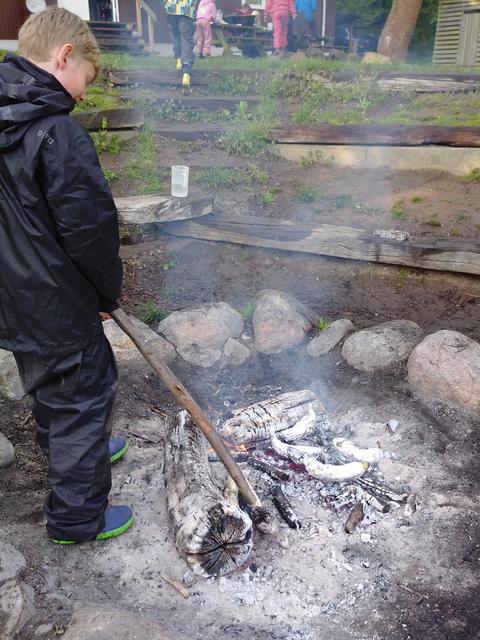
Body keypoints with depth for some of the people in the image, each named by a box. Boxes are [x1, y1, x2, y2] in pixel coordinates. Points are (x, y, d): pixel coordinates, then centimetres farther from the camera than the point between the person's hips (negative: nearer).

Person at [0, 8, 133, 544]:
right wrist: (108, 292, -7)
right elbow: (90, 227, -23)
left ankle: (67, 453, 52)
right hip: (58, 303, -9)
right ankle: (75, 516, 23)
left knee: (49, 384, 27)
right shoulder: (58, 133, -22)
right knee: (83, 393, 7)